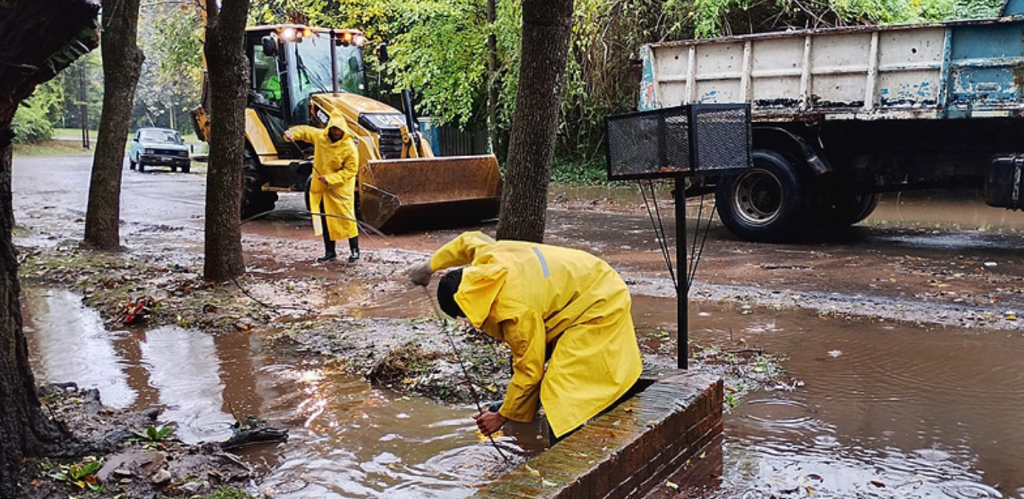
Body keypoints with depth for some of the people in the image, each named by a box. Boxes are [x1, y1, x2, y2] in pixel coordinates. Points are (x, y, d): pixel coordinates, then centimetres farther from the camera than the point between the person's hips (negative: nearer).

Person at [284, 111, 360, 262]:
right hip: (320, 187, 5)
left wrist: (330, 179, -22)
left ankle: (355, 250, 9)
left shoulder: (349, 147, -17)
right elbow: (305, 131, 12)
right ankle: (330, 252, 20)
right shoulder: (320, 136, -3)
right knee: (325, 219, 9)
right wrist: (292, 134, -10)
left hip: (340, 189, -5)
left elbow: (351, 170, -16)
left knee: (346, 218, -4)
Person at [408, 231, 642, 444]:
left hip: (601, 307, -10)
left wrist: (503, 416, -8)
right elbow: (468, 240, 14)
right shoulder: (487, 256, -12)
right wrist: (429, 267, 22)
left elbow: (529, 371, -22)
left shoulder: (518, 312, -33)